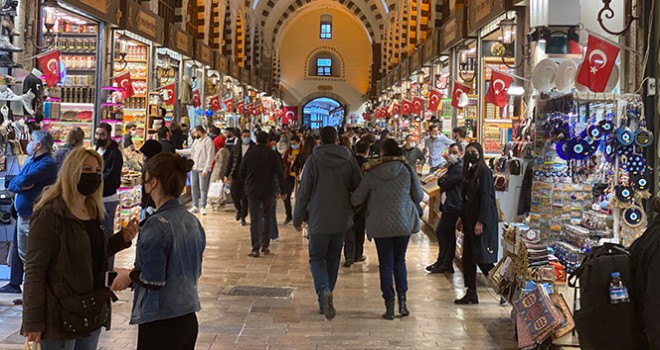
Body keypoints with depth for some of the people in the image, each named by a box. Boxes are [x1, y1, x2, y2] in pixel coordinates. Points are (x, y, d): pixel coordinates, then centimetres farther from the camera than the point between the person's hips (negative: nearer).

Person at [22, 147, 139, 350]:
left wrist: (122, 239, 3)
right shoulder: (49, 214, -13)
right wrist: (33, 321, -17)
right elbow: (34, 270, -15)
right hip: (61, 315, -7)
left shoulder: (93, 211, 10)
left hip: (92, 312, 7)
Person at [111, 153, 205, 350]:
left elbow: (153, 280, -20)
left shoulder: (157, 225, -18)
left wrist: (130, 276, 0)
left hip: (160, 324, -8)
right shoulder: (193, 222, 6)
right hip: (188, 319, 8)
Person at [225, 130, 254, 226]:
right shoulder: (236, 148, 7)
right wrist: (226, 175, 4)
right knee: (234, 195, 0)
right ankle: (239, 210, 30)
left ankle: (243, 217, 13)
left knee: (245, 198, 0)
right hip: (236, 176, 3)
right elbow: (230, 162, 9)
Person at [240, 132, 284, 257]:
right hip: (268, 191, 0)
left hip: (252, 191, 0)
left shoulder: (249, 154, -2)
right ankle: (265, 246, 15)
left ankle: (255, 249, -4)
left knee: (254, 220, 4)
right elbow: (279, 173, -9)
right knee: (267, 218, 16)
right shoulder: (273, 154, -5)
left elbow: (242, 173, 3)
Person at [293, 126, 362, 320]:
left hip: (318, 219, -3)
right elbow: (358, 187, 3)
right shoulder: (348, 160, -1)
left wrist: (298, 218, 2)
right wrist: (352, 210, 20)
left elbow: (303, 192, -7)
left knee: (316, 258, 7)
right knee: (333, 259, 15)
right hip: (341, 219, 3)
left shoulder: (313, 161, -9)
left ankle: (324, 291, -20)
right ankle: (324, 301, 23)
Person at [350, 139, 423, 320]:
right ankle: (402, 300, 6)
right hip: (404, 222, 2)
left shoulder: (371, 173, -5)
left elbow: (356, 200, 0)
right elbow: (418, 197, 3)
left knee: (386, 264, 6)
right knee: (399, 261, 17)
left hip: (380, 224, -1)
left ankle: (390, 307, 6)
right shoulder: (407, 170, -2)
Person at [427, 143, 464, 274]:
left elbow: (443, 184, -17)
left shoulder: (459, 167, -16)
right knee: (449, 233, 12)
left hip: (453, 205, -11)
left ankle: (443, 262, -1)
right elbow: (442, 182, 15)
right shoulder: (455, 166, 19)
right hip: (452, 204, 11)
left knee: (441, 231, -7)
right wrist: (443, 180, -5)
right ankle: (447, 263, 18)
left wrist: (441, 180, 2)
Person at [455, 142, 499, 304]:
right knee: (468, 257, 8)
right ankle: (471, 293, 12)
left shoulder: (484, 171, -11)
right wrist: (462, 217, 16)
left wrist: (480, 222, -21)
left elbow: (485, 198, -17)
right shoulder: (469, 172, 15)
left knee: (480, 256, -9)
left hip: (483, 219, -9)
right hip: (470, 218, 9)